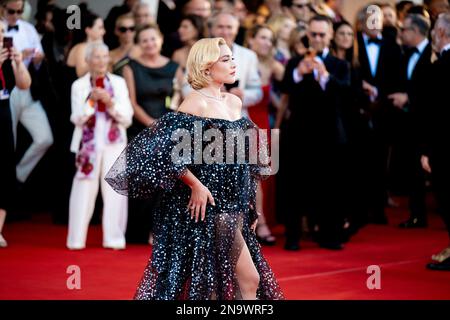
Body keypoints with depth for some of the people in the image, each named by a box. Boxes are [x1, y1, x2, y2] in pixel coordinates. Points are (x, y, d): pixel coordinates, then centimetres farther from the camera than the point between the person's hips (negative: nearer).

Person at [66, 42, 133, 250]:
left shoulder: (119, 83, 7)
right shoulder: (79, 85, 4)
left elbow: (127, 118, 3)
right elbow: (77, 119, -4)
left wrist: (111, 103, -13)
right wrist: (91, 100, -17)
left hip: (115, 145, 1)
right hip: (89, 144, -1)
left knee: (114, 191, -1)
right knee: (84, 192, -3)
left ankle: (114, 238, 6)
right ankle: (76, 239, 4)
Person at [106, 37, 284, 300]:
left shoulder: (235, 103, 12)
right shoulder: (196, 103, -11)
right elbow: (167, 151, -18)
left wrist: (250, 203, 17)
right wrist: (196, 185, -16)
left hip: (233, 207, 8)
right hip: (208, 206, -8)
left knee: (208, 282, 10)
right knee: (248, 279, -7)